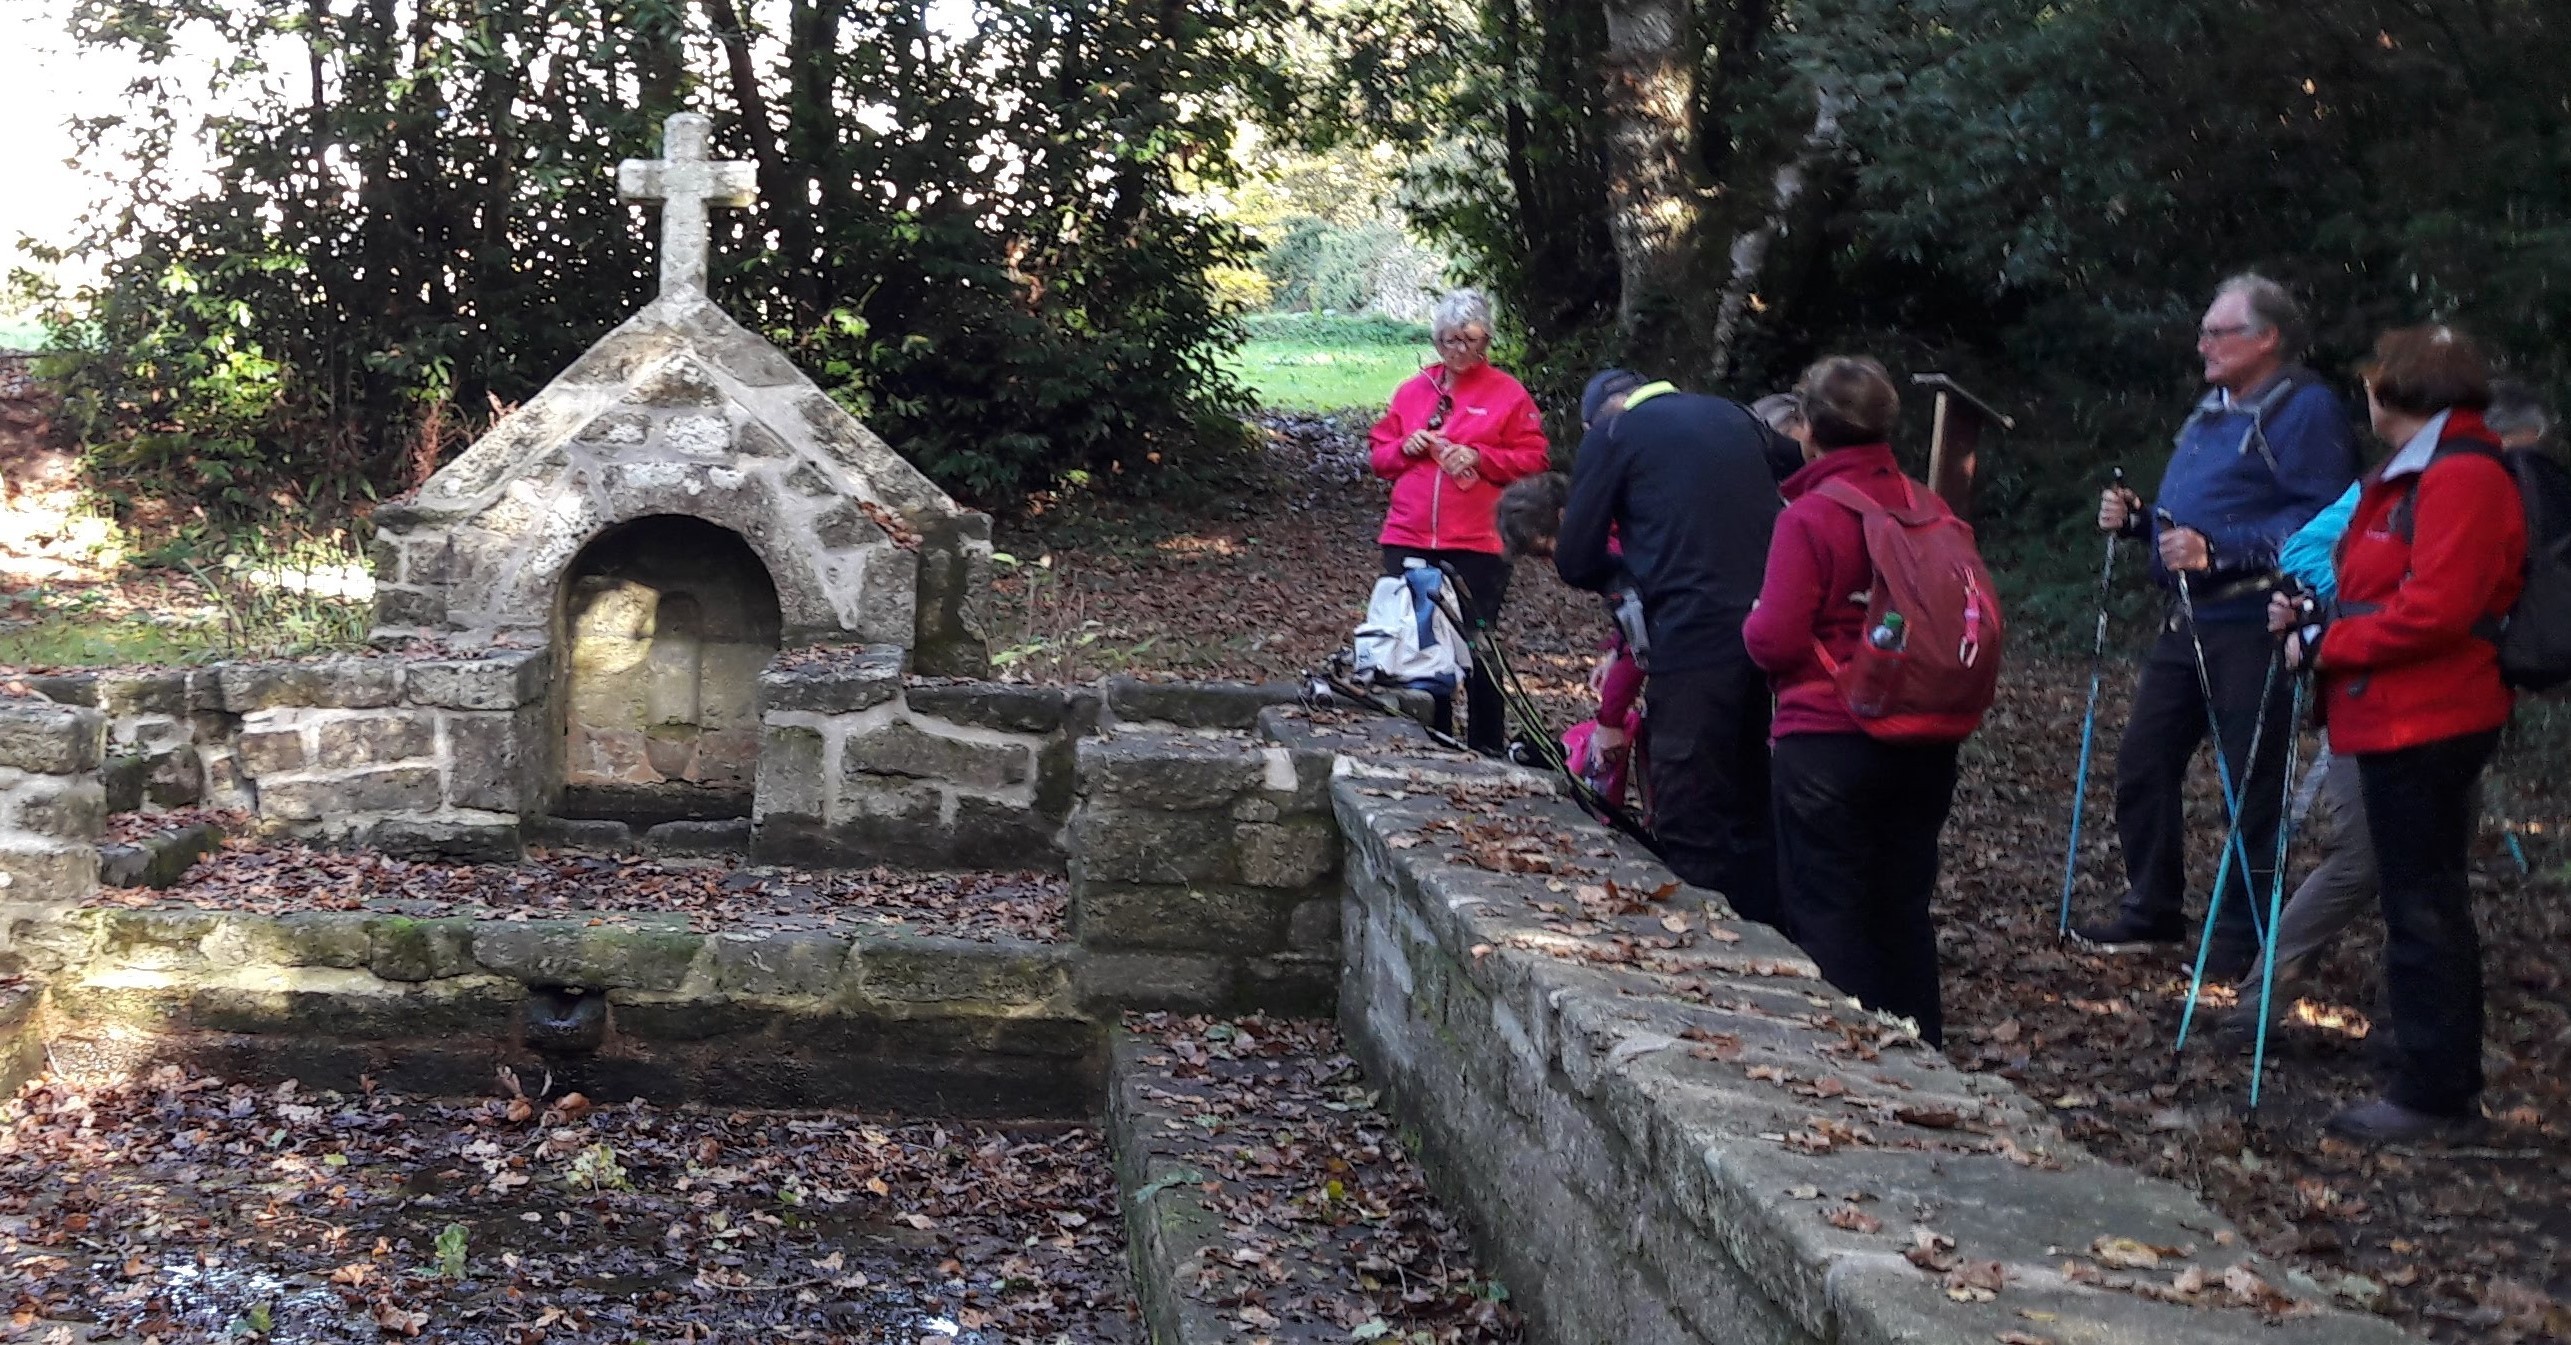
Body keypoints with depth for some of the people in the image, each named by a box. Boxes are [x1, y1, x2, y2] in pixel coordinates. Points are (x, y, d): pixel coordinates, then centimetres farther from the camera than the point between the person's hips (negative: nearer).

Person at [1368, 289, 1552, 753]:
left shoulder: (1508, 394, 1)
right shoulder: (1412, 390, 12)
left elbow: (1534, 458, -2)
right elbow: (1379, 455, 17)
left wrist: (1480, 458, -14)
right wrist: (1406, 447, -5)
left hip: (1476, 545, -4)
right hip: (1409, 541, 4)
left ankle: (1487, 747, 10)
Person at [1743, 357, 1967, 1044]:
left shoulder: (1809, 517, -13)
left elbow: (1774, 641, -15)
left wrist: (1754, 622, 5)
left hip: (1827, 743, -5)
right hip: (1922, 747, 6)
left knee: (1827, 914, 3)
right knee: (1904, 910, 15)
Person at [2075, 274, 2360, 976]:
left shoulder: (2306, 410, -11)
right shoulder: (2213, 412, 19)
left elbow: (2322, 519, -23)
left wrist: (2219, 550, -28)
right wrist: (2136, 517, 8)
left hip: (2253, 626, -9)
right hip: (2188, 626, 9)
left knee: (2250, 782, -1)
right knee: (2143, 762, 12)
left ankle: (2242, 936, 8)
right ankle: (2152, 910, 24)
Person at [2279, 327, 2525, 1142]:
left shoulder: (2462, 479, -16)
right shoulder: (2414, 476, 17)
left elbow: (2432, 613, -24)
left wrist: (2327, 644, -16)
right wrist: (2315, 619, 3)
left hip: (2424, 726, -11)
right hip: (2400, 721, 11)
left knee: (2422, 907, -6)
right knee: (2425, 901, 15)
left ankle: (2435, 1097, 0)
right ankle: (2444, 1087, 23)